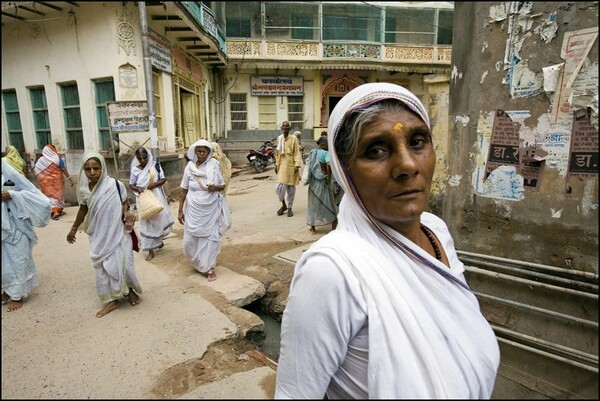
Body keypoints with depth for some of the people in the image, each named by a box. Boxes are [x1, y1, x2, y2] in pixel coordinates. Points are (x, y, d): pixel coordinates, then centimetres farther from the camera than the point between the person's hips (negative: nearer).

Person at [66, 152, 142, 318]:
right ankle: (112, 300, 23)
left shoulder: (116, 185, -16)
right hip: (98, 237, 4)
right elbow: (83, 209, 13)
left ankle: (130, 290, 25)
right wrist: (74, 228, 22)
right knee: (102, 268, 8)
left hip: (117, 233, -3)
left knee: (121, 264, -3)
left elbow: (125, 201, 2)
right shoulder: (84, 190, -5)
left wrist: (126, 210, -19)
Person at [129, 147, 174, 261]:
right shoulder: (135, 170, -3)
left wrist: (154, 184, -21)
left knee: (159, 218, 9)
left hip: (156, 197, 1)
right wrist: (138, 189, -19)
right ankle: (151, 250, 10)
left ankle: (159, 240, 37)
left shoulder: (155, 165, -4)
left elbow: (163, 179, -2)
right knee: (147, 223, 4)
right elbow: (131, 185, 3)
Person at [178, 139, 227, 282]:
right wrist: (180, 210, 0)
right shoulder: (189, 167, -3)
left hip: (211, 209, -1)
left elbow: (223, 185, 3)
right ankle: (200, 263, 34)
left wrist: (215, 187, -20)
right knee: (190, 239, 6)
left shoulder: (214, 166, -5)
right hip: (193, 210, 1)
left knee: (210, 237, 3)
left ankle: (209, 268, 19)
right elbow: (184, 190, 2)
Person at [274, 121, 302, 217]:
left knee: (291, 188, 6)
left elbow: (297, 153, -5)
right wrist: (276, 164, 15)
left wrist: (297, 165, -13)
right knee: (280, 187, -6)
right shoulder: (279, 138, 9)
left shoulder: (293, 138, -3)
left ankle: (289, 208, 20)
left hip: (291, 166, -2)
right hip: (282, 166, 3)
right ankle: (283, 205, 19)